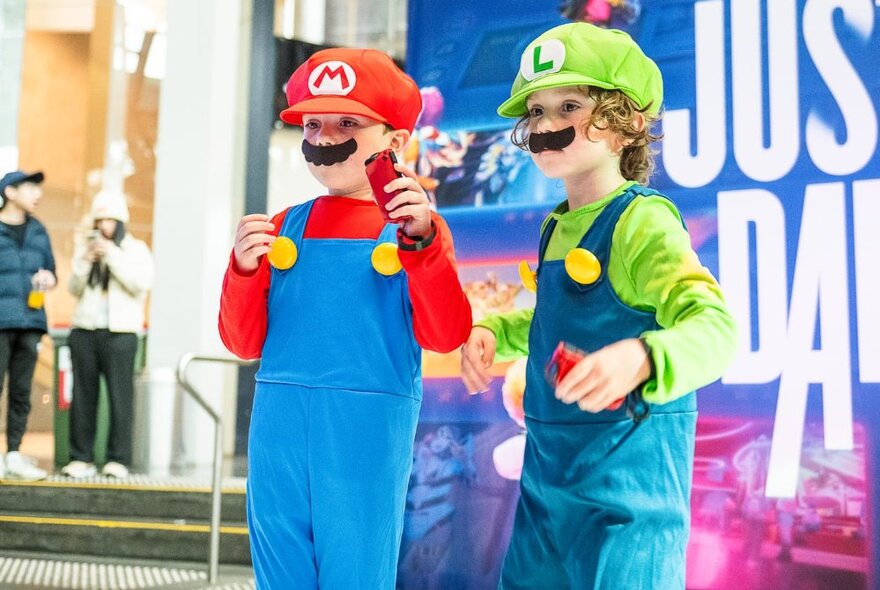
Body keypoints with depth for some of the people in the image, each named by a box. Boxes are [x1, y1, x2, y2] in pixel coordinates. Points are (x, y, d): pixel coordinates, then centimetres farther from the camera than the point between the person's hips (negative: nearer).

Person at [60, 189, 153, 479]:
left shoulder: (136, 249, 8)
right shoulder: (86, 247, 18)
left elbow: (141, 284, -9)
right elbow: (74, 288, 11)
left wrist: (112, 254, -12)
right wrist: (84, 262, -6)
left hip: (119, 332, -3)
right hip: (84, 329, 3)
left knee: (120, 396, -6)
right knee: (83, 395, 1)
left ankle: (118, 460, -3)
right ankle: (81, 458, 6)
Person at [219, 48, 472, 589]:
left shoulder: (416, 227, 1)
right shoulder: (285, 226, 10)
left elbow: (446, 336, -11)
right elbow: (246, 342, 10)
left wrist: (420, 241, -21)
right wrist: (245, 269, -7)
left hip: (366, 429, -4)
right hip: (280, 424, 4)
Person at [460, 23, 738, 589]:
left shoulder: (642, 220, -15)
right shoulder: (556, 226, 10)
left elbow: (715, 326, -25)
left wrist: (642, 358, -45)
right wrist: (493, 332, 8)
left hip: (626, 476, -8)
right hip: (548, 468, 9)